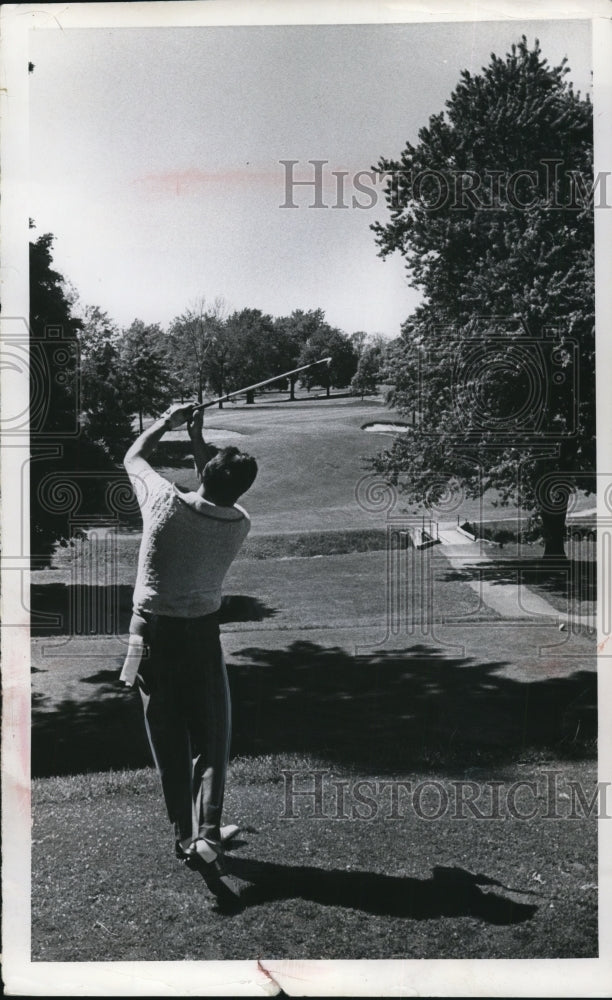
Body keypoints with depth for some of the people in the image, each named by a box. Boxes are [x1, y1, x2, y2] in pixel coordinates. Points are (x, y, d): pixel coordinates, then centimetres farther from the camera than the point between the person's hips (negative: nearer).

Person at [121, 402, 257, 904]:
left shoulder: (167, 502, -14)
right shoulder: (239, 524, -8)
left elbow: (133, 456, 5)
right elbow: (217, 494, 16)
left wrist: (169, 420, 17)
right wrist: (198, 438, 20)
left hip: (153, 632, 1)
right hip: (201, 634, 0)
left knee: (168, 740, 11)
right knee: (211, 739, 6)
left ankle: (186, 835, 21)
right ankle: (206, 836, -9)